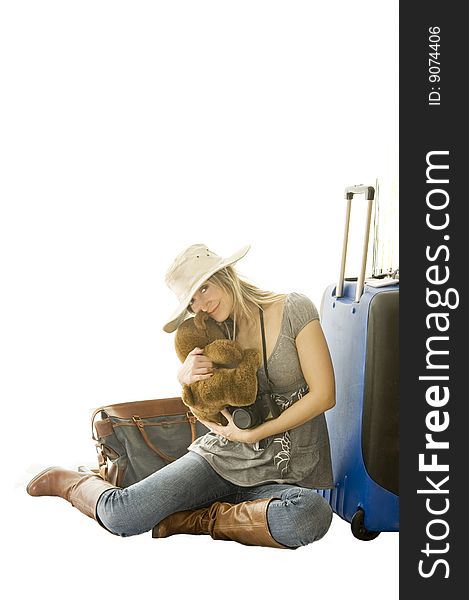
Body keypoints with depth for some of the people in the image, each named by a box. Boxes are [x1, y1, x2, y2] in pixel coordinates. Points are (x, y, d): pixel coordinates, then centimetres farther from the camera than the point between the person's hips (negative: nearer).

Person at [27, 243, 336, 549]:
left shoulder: (294, 309, -7)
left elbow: (323, 395, -11)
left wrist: (251, 433, -14)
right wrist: (186, 375, -6)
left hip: (283, 476, -2)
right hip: (223, 455, 2)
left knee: (313, 515, -38)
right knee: (121, 515, -17)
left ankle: (196, 518, -15)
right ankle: (68, 482, 18)